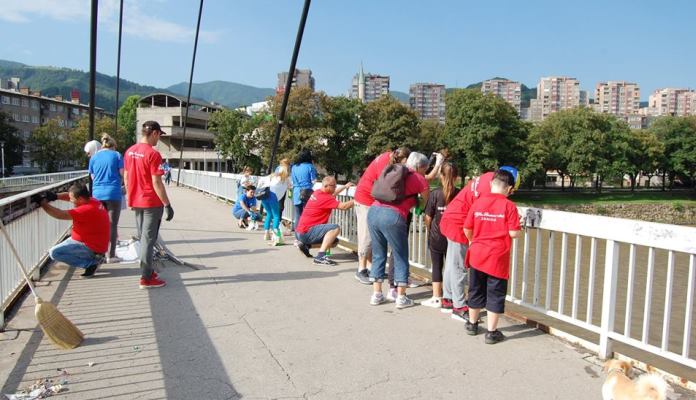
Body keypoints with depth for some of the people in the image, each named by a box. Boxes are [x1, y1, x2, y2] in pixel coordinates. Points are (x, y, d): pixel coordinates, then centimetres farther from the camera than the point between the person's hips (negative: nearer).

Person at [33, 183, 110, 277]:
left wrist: (42, 203, -19)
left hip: (92, 248, -10)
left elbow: (60, 215, -28)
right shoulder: (92, 200, -1)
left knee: (54, 252, -10)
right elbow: (71, 196, 13)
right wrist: (55, 196, -5)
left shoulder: (87, 209, -29)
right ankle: (94, 257, 14)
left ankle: (91, 262, -8)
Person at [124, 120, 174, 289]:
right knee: (148, 239, -1)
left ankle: (146, 270, 27)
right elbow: (156, 183, -19)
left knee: (142, 237, 17)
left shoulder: (129, 151, 6)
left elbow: (126, 177, 12)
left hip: (136, 201, 7)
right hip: (152, 202, -7)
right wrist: (167, 204, -14)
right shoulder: (153, 154, -17)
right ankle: (146, 278, 4)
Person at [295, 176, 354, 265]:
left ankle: (306, 245, 14)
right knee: (335, 228, -27)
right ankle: (320, 256, -28)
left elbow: (332, 194, 31)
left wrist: (345, 186, 34)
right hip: (306, 232, -10)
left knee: (334, 241, 18)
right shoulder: (324, 198, -20)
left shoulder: (318, 193, 9)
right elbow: (343, 206, -24)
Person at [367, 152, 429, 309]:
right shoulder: (420, 180, 9)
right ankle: (401, 298, 14)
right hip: (392, 216, -6)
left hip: (373, 211, 6)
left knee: (378, 254, 17)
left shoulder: (396, 172, 24)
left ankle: (376, 294, 21)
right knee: (401, 257, 9)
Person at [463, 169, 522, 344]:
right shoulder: (509, 206, -11)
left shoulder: (477, 203, 0)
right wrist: (518, 224, 7)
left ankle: (472, 324, 35)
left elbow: (467, 229, 3)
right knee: (495, 294, 7)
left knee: (476, 290, 19)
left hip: (477, 255, 4)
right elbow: (514, 233, -15)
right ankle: (491, 332, 13)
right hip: (497, 258, -4)